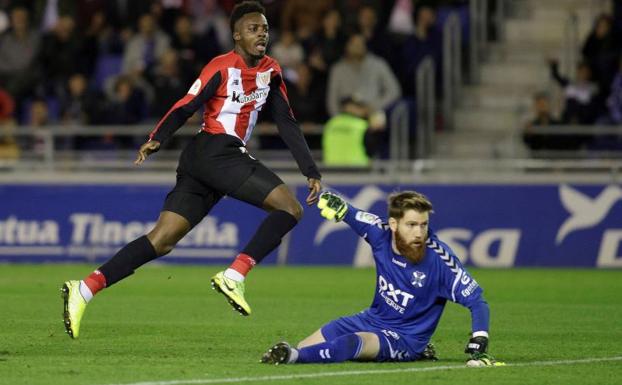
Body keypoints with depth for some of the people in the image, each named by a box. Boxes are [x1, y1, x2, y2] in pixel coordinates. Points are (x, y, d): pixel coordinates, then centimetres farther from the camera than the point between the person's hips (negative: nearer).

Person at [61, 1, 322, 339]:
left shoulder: (270, 71, 19)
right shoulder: (222, 67, -3)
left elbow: (287, 123, 20)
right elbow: (185, 107, -10)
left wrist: (311, 171, 14)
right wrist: (157, 139, -25)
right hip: (214, 151, -7)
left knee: (162, 241, -2)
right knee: (290, 208, -14)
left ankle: (85, 289, -8)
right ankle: (234, 276, -19)